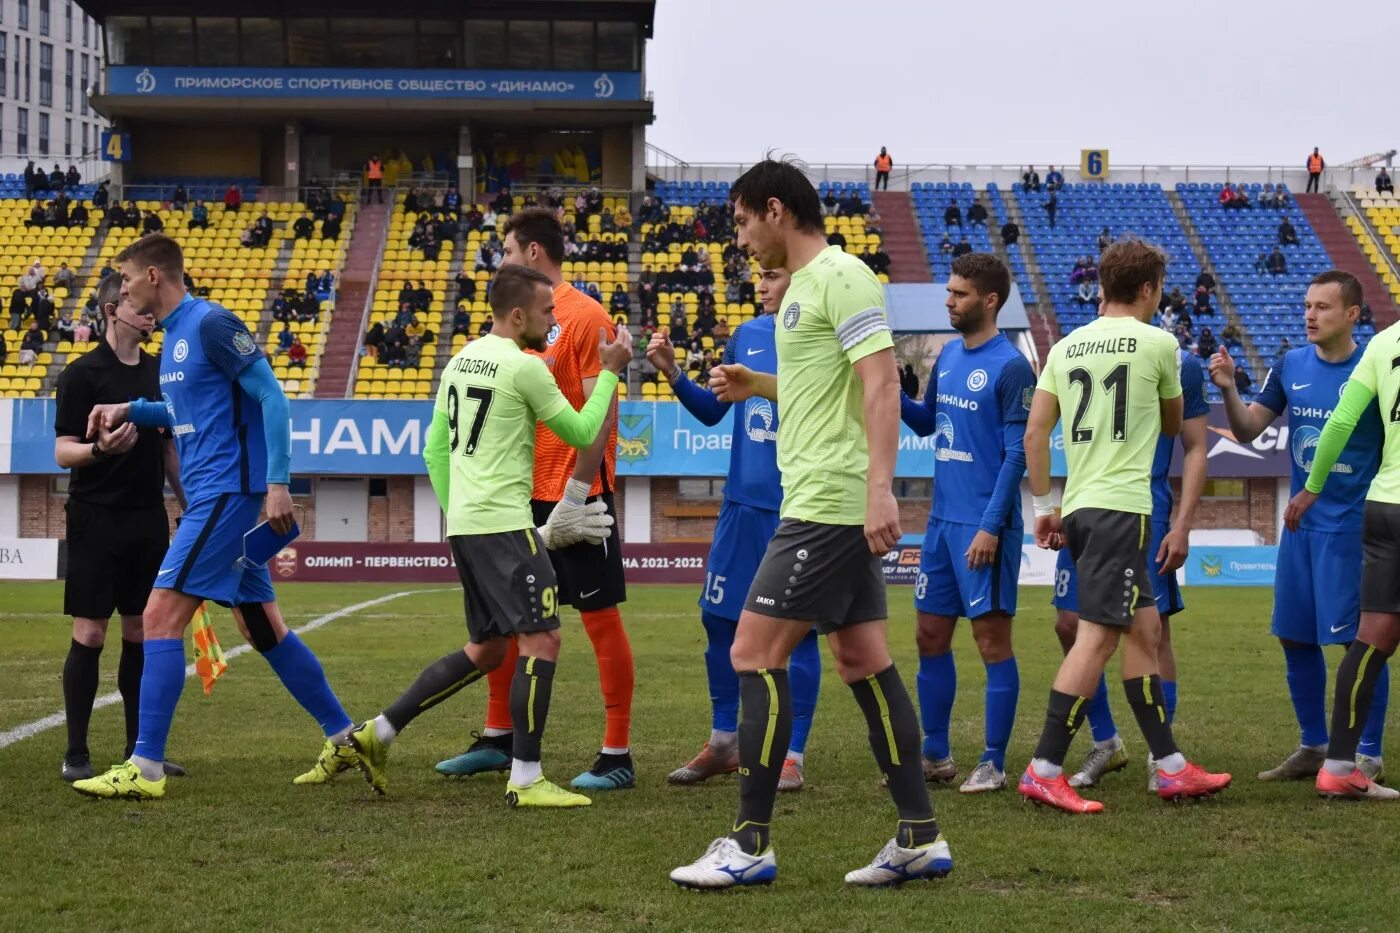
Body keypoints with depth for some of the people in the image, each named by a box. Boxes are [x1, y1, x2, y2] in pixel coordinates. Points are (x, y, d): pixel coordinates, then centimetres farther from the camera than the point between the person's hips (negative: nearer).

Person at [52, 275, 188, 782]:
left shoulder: (160, 372, 11)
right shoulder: (83, 373, -7)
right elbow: (63, 451, -9)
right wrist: (100, 448, -29)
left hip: (149, 520, 6)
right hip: (96, 519, -6)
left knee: (141, 634, 8)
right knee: (89, 635, -4)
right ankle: (76, 755, 2)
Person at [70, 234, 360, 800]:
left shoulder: (210, 324, -13)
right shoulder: (173, 335, 15)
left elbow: (271, 397, -16)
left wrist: (277, 483, -21)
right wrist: (130, 410, 15)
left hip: (228, 492, -10)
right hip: (214, 497, 10)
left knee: (160, 615, -13)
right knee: (261, 627, 14)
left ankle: (146, 769, -12)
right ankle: (344, 739, 23)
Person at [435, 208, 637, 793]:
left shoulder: (585, 317, -11)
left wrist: (576, 494, -19)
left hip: (574, 495, -9)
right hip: (524, 493, 9)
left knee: (600, 617, -3)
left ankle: (618, 756, 1)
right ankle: (498, 740, 23)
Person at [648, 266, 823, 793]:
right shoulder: (748, 335, 8)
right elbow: (712, 412, 14)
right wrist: (673, 374, 0)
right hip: (743, 503, 6)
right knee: (719, 618, 10)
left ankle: (792, 756, 8)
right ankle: (724, 743, 23)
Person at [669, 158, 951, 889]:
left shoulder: (840, 277, -12)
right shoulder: (802, 287, 18)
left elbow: (881, 383, -21)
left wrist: (879, 487, -29)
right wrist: (760, 386, 22)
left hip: (829, 506, -10)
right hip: (828, 507, 10)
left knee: (753, 655, -8)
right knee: (863, 664, 9)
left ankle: (750, 845, -3)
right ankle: (920, 837, 12)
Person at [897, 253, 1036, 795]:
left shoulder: (1010, 366, -11)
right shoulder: (949, 355, 12)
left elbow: (1016, 455, -14)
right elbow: (927, 423, 22)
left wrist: (991, 527, -18)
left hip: (983, 526, -8)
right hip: (942, 520, 8)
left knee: (992, 639, -2)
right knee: (930, 637, 11)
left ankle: (993, 764, 4)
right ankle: (936, 755, 20)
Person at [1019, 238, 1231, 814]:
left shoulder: (1066, 347, 12)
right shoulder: (1158, 343, -2)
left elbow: (1035, 431, 7)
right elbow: (1173, 426, 13)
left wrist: (1043, 506, 12)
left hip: (1078, 506, 7)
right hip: (1121, 505, -7)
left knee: (1144, 628, 14)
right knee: (1099, 636, -8)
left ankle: (1170, 766, 17)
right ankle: (1043, 771, -12)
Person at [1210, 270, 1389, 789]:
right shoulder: (1291, 367, 7)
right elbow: (1247, 431, 8)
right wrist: (1229, 390, -9)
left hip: (1353, 526, -6)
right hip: (1300, 525, 6)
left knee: (1361, 639, -3)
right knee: (1295, 637, 10)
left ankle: (1368, 755, 8)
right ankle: (1313, 747, 24)